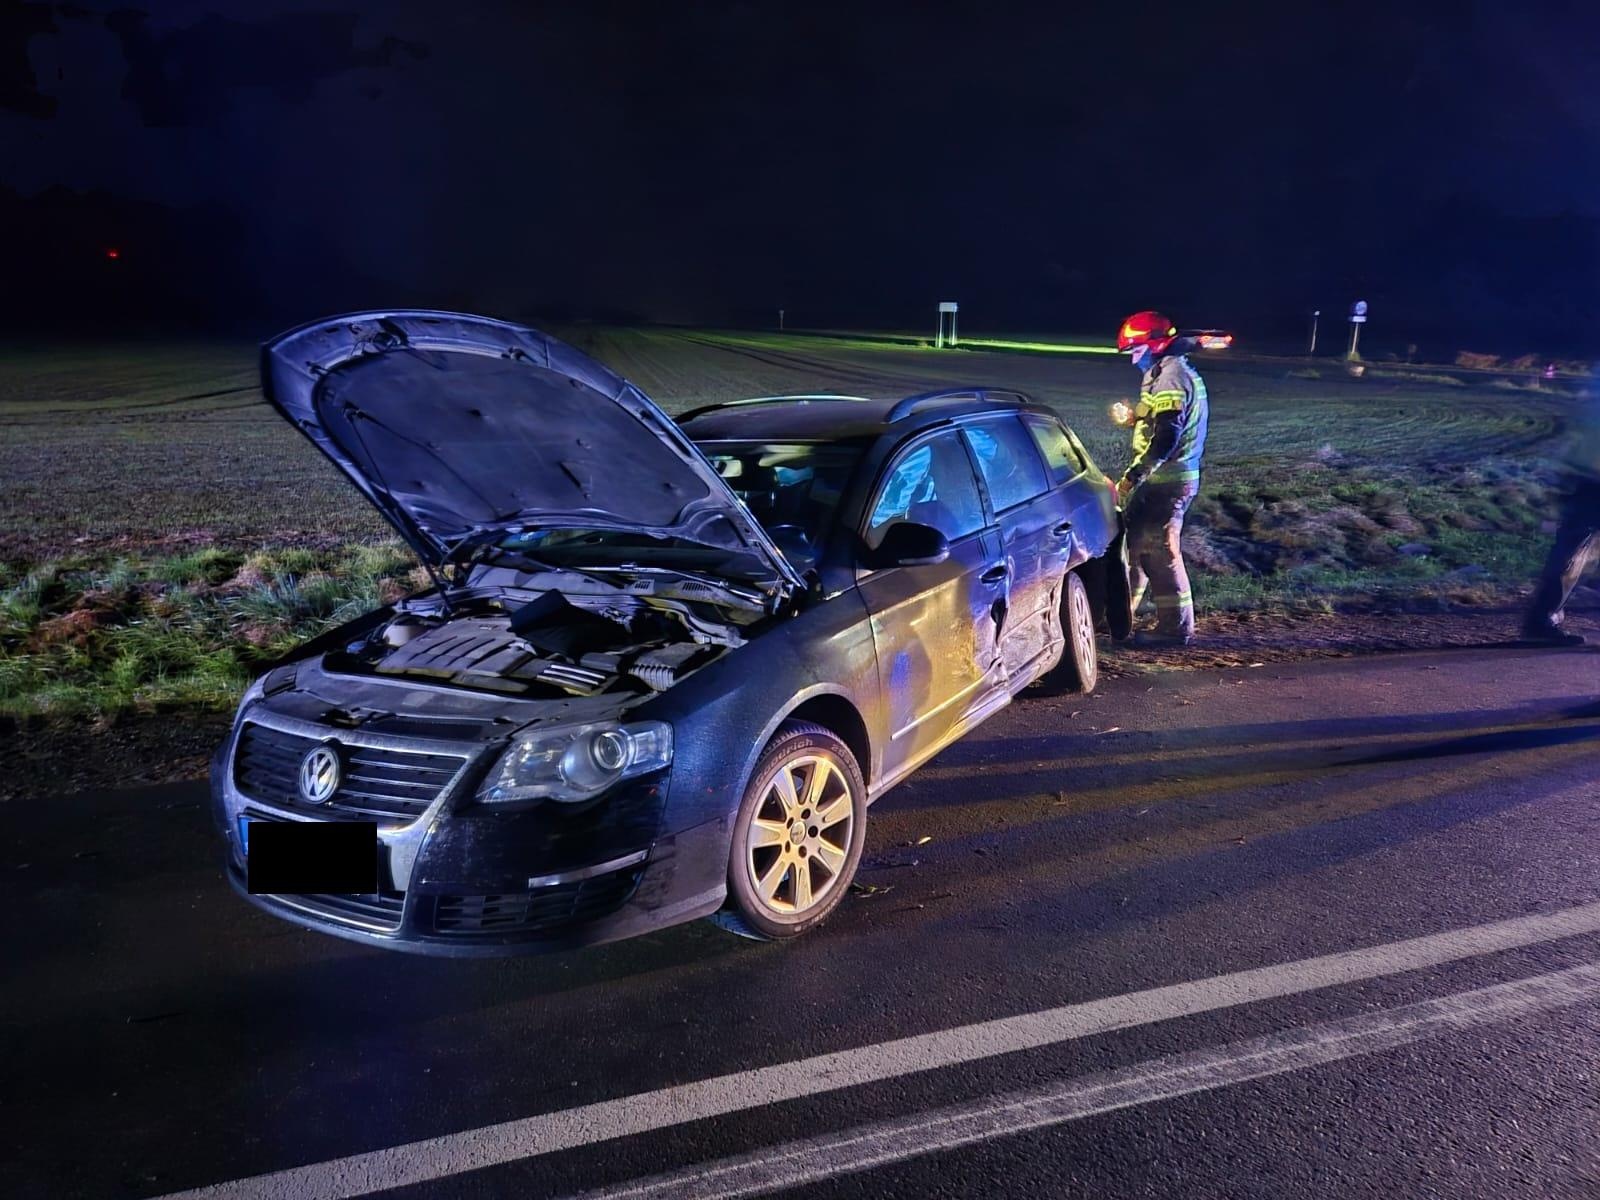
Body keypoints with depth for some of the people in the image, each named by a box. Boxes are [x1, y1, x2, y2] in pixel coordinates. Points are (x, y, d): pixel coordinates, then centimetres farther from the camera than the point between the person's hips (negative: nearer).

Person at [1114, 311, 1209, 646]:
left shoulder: (1171, 376, -16)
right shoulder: (1177, 372, 17)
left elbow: (1166, 437, -24)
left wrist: (1133, 474, -24)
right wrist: (1136, 418, 14)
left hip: (1165, 479, -11)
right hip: (1169, 477, 11)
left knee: (1160, 550, -5)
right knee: (1134, 540, 17)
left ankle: (1176, 627, 3)